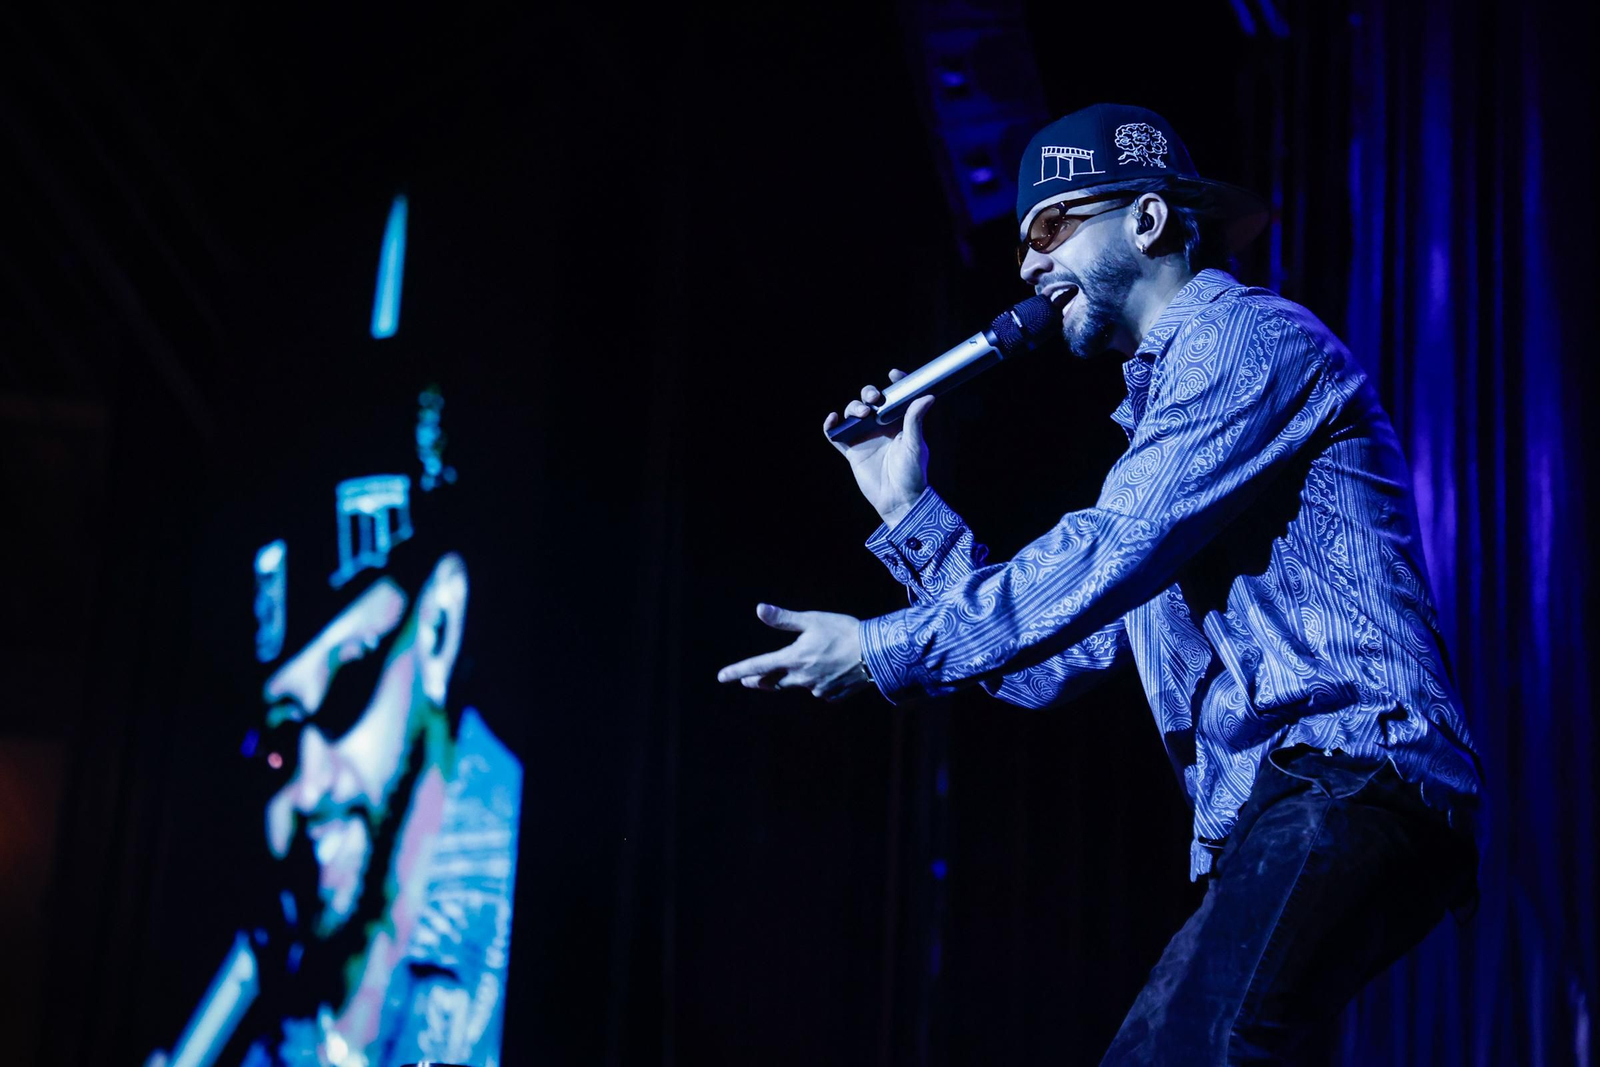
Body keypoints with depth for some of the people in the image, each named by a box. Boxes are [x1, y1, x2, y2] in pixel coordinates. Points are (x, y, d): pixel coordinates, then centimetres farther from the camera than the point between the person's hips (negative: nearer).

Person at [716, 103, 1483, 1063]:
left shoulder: (1248, 334, 0)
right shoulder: (1159, 420, 29)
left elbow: (1113, 553, -14)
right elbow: (1046, 663, 25)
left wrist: (886, 650, -10)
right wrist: (909, 507, 23)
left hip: (1349, 779, -10)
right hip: (1265, 831, 10)